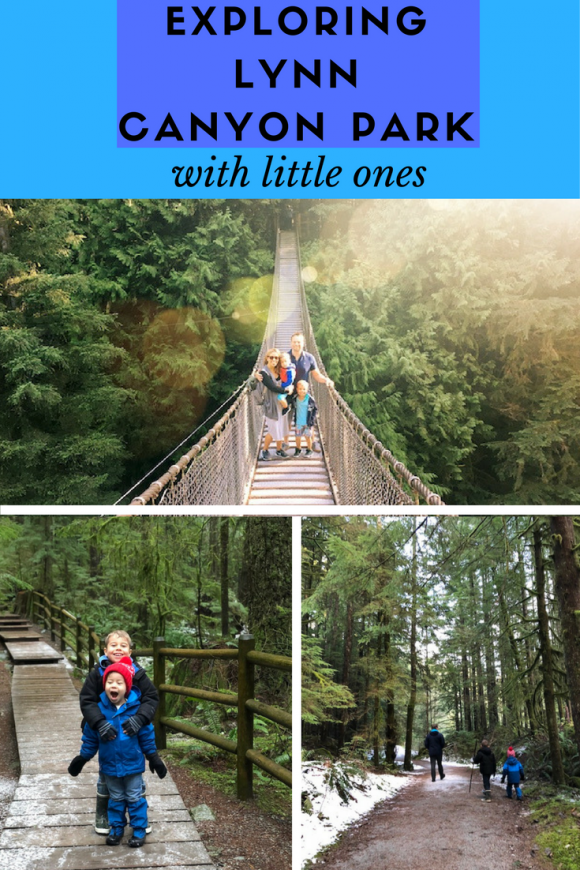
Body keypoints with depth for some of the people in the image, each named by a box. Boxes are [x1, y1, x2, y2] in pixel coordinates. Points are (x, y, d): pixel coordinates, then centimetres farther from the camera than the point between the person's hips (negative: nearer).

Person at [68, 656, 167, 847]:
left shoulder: (136, 709, -17)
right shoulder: (99, 709, -13)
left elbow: (147, 736, -7)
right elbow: (90, 737, 0)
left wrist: (153, 757, -3)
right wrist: (82, 757, 4)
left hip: (133, 764, -2)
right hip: (109, 765, 2)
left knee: (135, 797, 11)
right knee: (115, 798, 19)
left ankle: (139, 829, 26)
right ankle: (116, 828, 35)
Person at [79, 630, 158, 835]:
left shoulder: (137, 673, -11)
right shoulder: (97, 673, -12)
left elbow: (152, 697, -14)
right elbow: (87, 701, -15)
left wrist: (139, 718, -31)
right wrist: (100, 723, -31)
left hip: (132, 733, 1)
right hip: (107, 734, -1)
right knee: (106, 776, 14)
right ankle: (102, 816, 33)